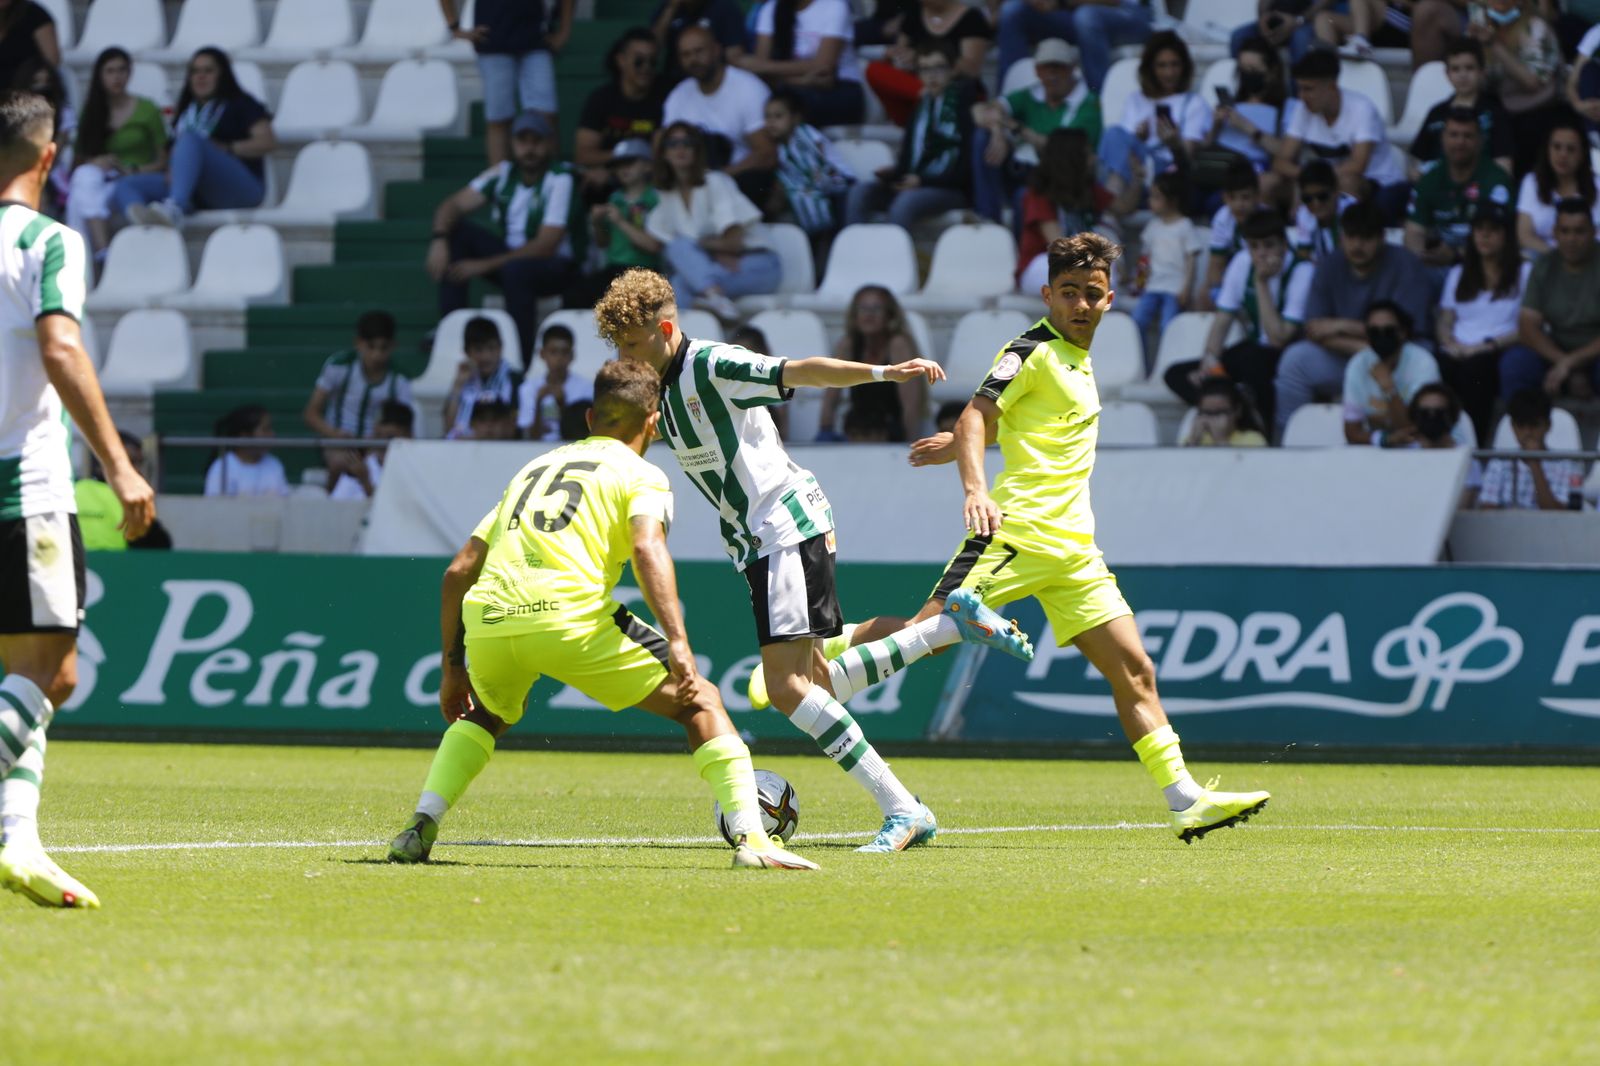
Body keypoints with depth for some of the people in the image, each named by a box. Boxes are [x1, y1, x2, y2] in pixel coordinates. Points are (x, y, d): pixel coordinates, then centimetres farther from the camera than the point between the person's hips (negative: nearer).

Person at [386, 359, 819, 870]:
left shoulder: (533, 468, 32)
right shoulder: (641, 474, 16)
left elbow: (458, 571, 28)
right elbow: (647, 548, -7)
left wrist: (452, 666, 34)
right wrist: (678, 643, -16)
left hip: (487, 617, 5)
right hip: (568, 613, -5)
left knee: (486, 713, 37)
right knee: (699, 702, 9)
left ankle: (419, 828, 19)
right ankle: (750, 837, -5)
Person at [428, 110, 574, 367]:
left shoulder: (560, 180, -18)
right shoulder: (503, 173, 0)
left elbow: (545, 246, -24)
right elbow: (452, 205, -3)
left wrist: (485, 265, -27)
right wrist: (439, 240, -26)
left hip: (555, 265, -6)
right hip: (511, 256, 6)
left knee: (516, 270, -39)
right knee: (455, 231, -11)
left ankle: (520, 359, -25)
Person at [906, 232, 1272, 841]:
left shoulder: (1078, 361, 21)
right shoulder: (1034, 352, -4)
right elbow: (978, 417, -16)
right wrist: (976, 488, -30)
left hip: (1073, 549, 8)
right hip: (1018, 532, -8)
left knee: (1134, 671, 1)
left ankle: (1184, 800, -1)